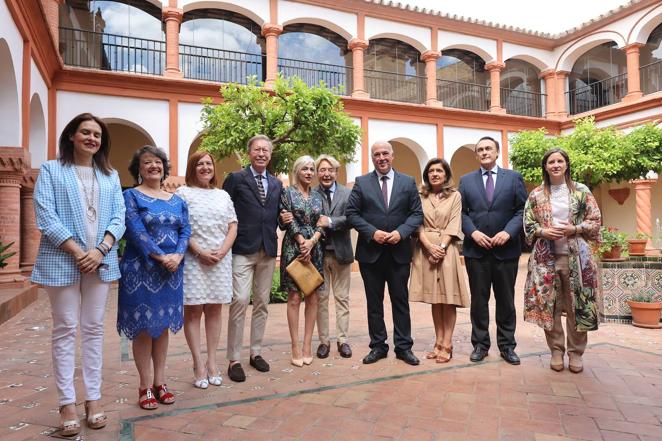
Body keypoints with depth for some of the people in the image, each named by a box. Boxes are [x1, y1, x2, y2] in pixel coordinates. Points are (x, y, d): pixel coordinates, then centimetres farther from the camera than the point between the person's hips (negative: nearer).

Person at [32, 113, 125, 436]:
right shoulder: (50, 170, 5)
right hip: (63, 261, -3)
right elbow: (45, 215, -7)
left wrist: (101, 250, -10)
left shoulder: (110, 176, 14)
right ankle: (67, 403, 11)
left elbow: (119, 217, 5)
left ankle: (93, 399, 16)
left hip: (100, 261, 3)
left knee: (94, 330, 8)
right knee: (65, 330, 3)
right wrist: (77, 251, -15)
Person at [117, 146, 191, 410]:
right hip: (141, 270, -4)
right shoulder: (131, 196, -2)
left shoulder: (177, 200, 12)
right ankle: (145, 386, 14)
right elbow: (136, 232, -13)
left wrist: (177, 256, -13)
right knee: (144, 326, 2)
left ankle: (160, 381, 22)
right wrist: (160, 257, -19)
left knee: (163, 324, 11)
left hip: (172, 269, 5)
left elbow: (185, 231, 4)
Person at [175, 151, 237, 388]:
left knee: (214, 310, 7)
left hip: (221, 259, 4)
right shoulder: (183, 193, 2)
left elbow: (233, 227, 10)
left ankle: (212, 362, 16)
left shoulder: (223, 195, 14)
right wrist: (200, 252, -13)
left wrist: (222, 251, -6)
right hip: (193, 259, -3)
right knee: (193, 311, 1)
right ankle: (199, 364, 9)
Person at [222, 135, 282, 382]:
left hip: (268, 250, 5)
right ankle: (234, 359, 3)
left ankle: (256, 352, 24)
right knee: (239, 301, -10)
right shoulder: (235, 179, 1)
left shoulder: (276, 184, 15)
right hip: (242, 250, -5)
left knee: (262, 303, 10)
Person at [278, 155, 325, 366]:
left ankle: (307, 344, 13)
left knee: (312, 298, 4)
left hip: (314, 248, 4)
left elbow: (321, 224, 6)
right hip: (294, 248, -4)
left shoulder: (317, 196, 13)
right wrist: (302, 243, -11)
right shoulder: (287, 192, 1)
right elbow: (288, 222, -6)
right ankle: (296, 347, 5)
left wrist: (311, 242, -10)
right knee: (294, 297, -3)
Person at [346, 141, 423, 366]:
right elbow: (352, 213, -1)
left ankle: (403, 347, 20)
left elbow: (417, 213, 2)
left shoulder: (408, 182, 6)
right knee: (374, 302, 9)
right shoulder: (361, 182, 3)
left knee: (401, 301, 8)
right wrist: (372, 232, -14)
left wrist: (401, 232, -14)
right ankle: (378, 346, 22)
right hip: (370, 252, 0)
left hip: (399, 252, 0)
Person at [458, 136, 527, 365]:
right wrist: (473, 233, -12)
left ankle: (507, 345, 22)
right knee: (478, 300, 8)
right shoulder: (466, 180, 8)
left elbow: (522, 209, 0)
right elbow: (461, 212, 4)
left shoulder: (514, 178, 6)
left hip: (506, 249, 0)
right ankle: (480, 344, 20)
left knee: (506, 300, 9)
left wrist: (508, 232, -14)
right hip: (476, 249, 1)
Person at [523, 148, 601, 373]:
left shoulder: (581, 191, 4)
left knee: (577, 305, 4)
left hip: (576, 256, -1)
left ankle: (575, 353, 19)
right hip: (546, 258, 1)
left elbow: (595, 221, 3)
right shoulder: (536, 194, 6)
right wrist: (544, 232, -11)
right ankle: (556, 350, 18)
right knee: (549, 305, 4)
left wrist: (573, 230, -13)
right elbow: (528, 224, 7)